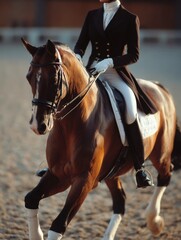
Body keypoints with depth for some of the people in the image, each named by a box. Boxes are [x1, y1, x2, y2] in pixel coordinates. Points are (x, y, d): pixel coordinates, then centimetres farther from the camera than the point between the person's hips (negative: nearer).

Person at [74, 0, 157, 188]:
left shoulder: (130, 19, -1)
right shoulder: (92, 16, 12)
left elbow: (133, 55, -4)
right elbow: (81, 44, 9)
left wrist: (109, 62, -19)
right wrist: (77, 56, -14)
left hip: (116, 73, -5)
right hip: (91, 70, 5)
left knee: (130, 114, -29)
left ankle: (139, 167, -18)